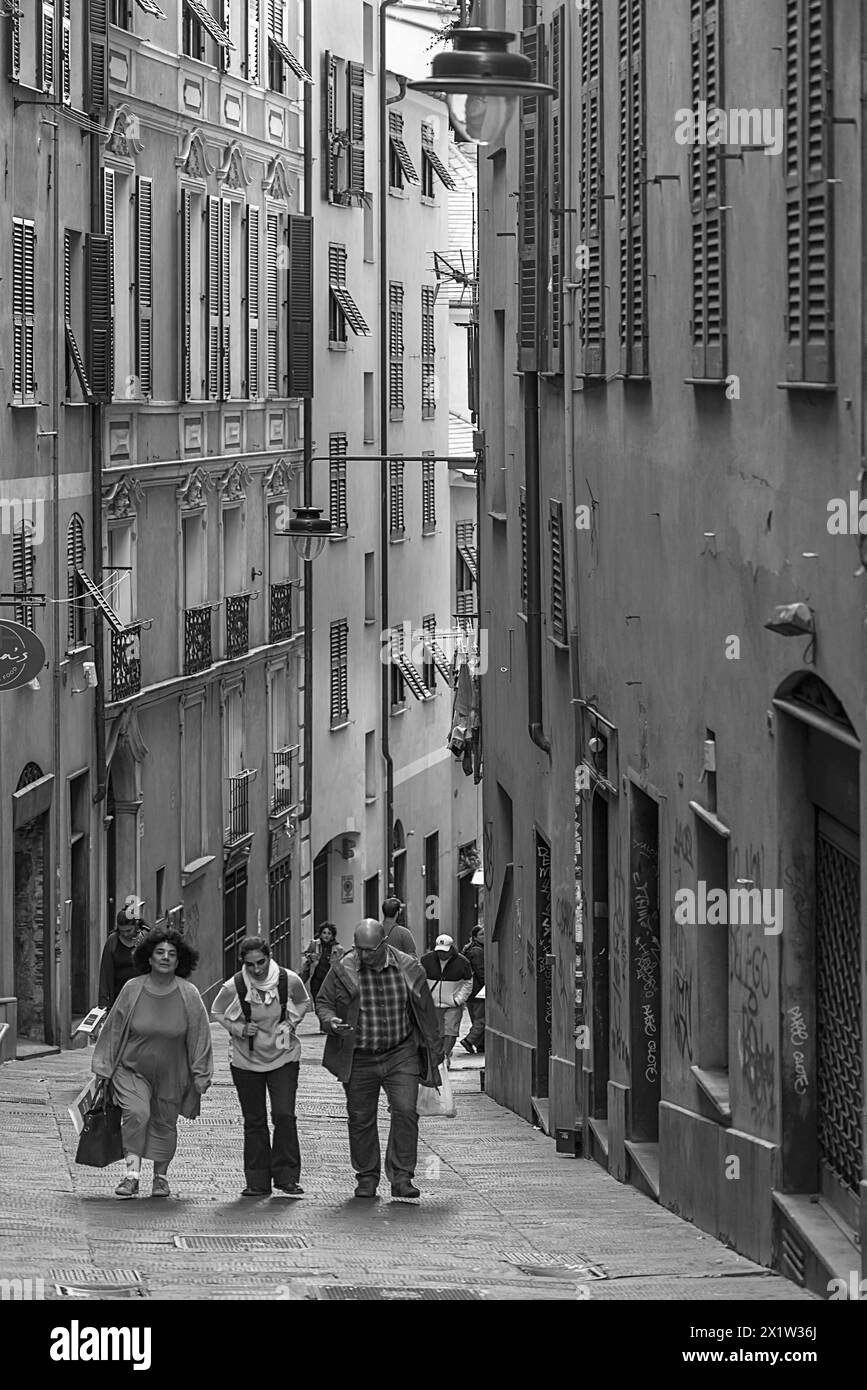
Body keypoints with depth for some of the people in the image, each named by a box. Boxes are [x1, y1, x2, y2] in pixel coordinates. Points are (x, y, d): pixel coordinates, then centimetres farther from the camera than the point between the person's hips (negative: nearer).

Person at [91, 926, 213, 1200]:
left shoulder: (189, 995, -7)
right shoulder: (132, 990, -7)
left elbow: (199, 1036, -1)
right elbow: (113, 1029, 1)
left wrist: (200, 1075, -2)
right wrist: (103, 1070, 3)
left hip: (170, 1075, 1)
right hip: (131, 1070, -1)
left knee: (164, 1124, 11)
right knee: (136, 1113, -23)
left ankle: (161, 1177, 29)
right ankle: (132, 1172, -20)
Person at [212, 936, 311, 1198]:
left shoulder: (289, 980, -12)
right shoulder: (233, 987, -14)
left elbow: (304, 1003, 9)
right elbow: (216, 1013, 4)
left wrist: (291, 1022, -8)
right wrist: (238, 1029, -13)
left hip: (283, 1057, 0)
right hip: (246, 1059, 0)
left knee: (284, 1116, -12)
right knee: (254, 1122, 4)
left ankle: (286, 1179, -4)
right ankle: (258, 1183, 12)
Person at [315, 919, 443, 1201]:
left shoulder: (408, 969, -1)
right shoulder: (342, 971, -5)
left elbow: (426, 1014, 8)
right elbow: (323, 1003, 6)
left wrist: (434, 1054, 11)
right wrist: (331, 1021, -18)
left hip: (401, 1056, 0)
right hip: (359, 1059, 0)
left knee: (405, 1112, -12)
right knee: (361, 1119, 6)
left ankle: (401, 1177, -6)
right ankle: (367, 1177, 21)